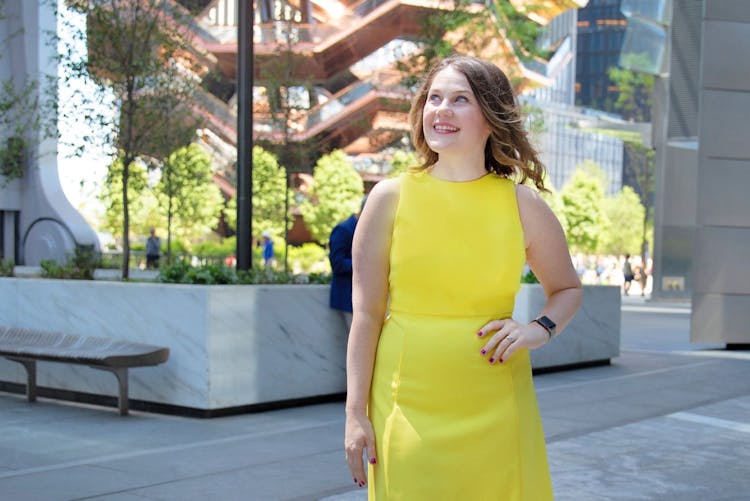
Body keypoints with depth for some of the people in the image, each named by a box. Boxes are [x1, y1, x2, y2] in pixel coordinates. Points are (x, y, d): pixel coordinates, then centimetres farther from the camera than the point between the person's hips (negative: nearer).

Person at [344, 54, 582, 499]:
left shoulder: (523, 204, 1)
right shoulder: (390, 198, -1)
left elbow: (568, 289, 16)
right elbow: (366, 313, 0)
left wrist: (541, 329, -5)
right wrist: (356, 413, -3)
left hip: (496, 408, 1)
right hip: (407, 407, -1)